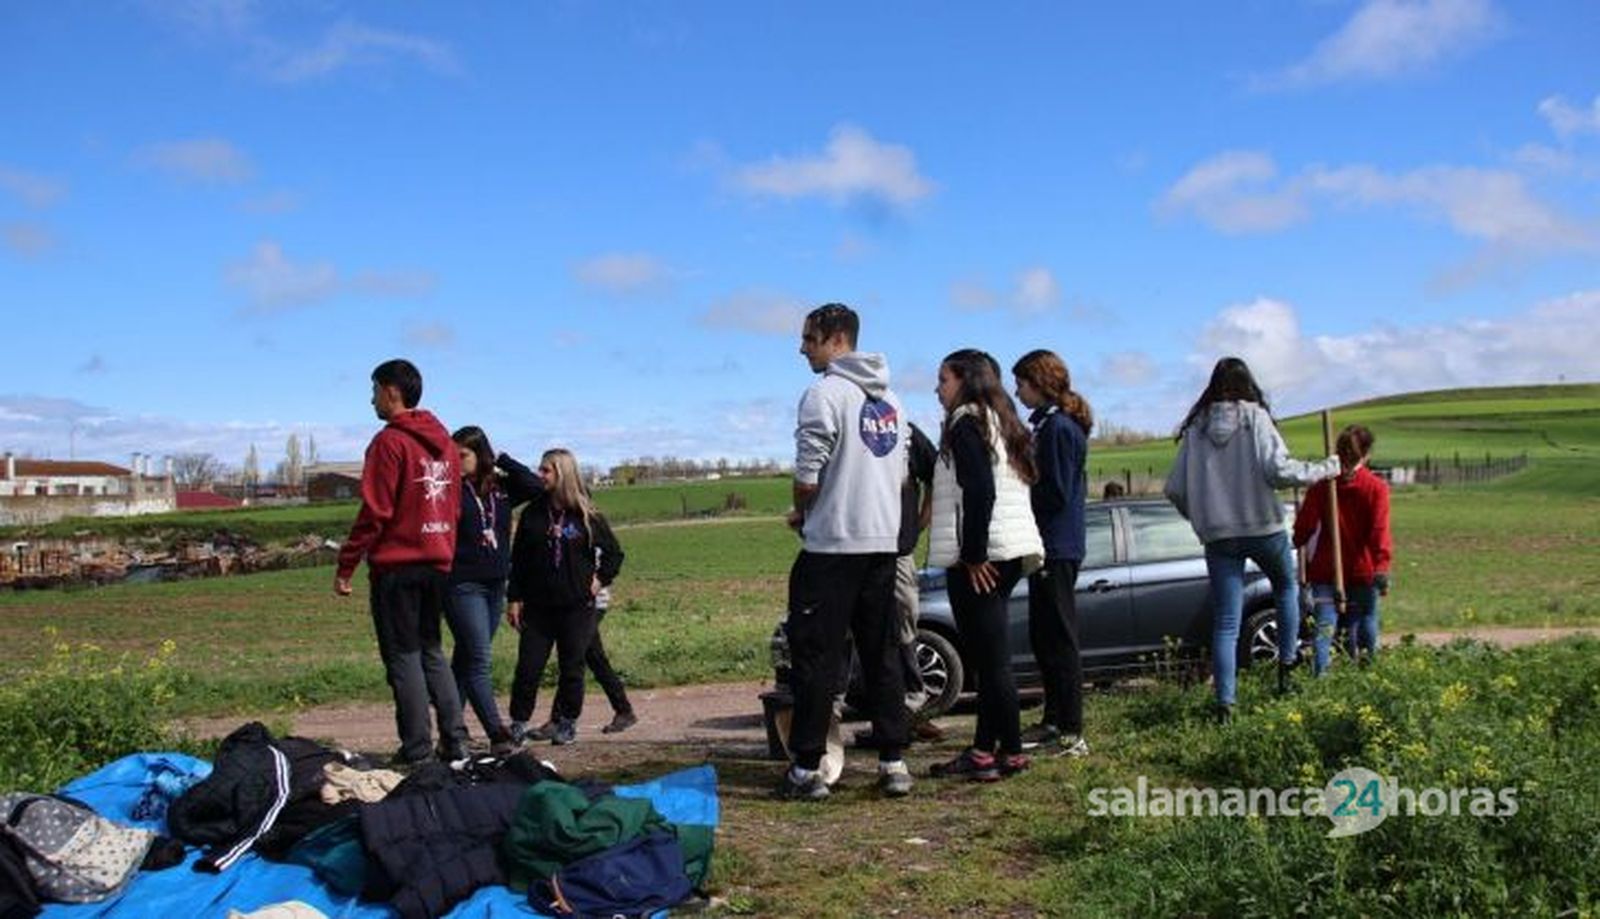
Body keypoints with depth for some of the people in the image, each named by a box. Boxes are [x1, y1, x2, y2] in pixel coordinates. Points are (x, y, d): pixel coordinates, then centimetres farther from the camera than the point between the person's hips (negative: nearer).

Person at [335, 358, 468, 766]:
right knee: (432, 652, 15)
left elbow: (374, 511, -15)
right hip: (438, 563, 7)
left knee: (403, 657, 0)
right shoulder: (443, 441, 12)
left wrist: (345, 566, -9)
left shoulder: (389, 441, -11)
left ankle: (416, 750, 1)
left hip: (396, 565, -7)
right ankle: (455, 741, 10)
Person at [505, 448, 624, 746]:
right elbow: (518, 559, 5)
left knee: (571, 668, 5)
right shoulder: (532, 513, 3)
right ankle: (518, 722, 10)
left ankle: (567, 723, 17)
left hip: (577, 607, -1)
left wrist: (600, 579, 0)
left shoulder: (587, 516, -2)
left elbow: (614, 552, 10)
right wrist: (514, 598, 1)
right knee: (528, 667, -1)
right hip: (537, 607, 1)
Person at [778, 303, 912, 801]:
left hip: (832, 545, -7)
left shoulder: (825, 393, -12)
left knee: (816, 656, -1)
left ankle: (808, 767, 2)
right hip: (884, 542, 7)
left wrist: (800, 512, 5)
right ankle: (893, 762, 13)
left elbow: (807, 477, -14)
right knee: (882, 652, 11)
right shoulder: (889, 397, 14)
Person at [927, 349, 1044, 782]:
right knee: (987, 654, 13)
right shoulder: (1001, 423, 19)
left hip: (980, 555, -10)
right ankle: (983, 749, 18)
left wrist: (973, 556, -18)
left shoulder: (967, 423, -9)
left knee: (991, 656, -6)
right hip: (1011, 550, 10)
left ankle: (1011, 753, -1)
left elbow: (980, 493, -19)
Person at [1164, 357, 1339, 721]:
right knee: (1286, 588, 28)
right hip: (1263, 527, -2)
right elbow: (1278, 469, -17)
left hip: (1218, 537, 2)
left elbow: (1175, 489, 3)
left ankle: (1225, 703, -3)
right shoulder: (1255, 419, -6)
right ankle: (1287, 665, 26)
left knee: (1225, 623, 4)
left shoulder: (1195, 428, 4)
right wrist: (1324, 470, -3)